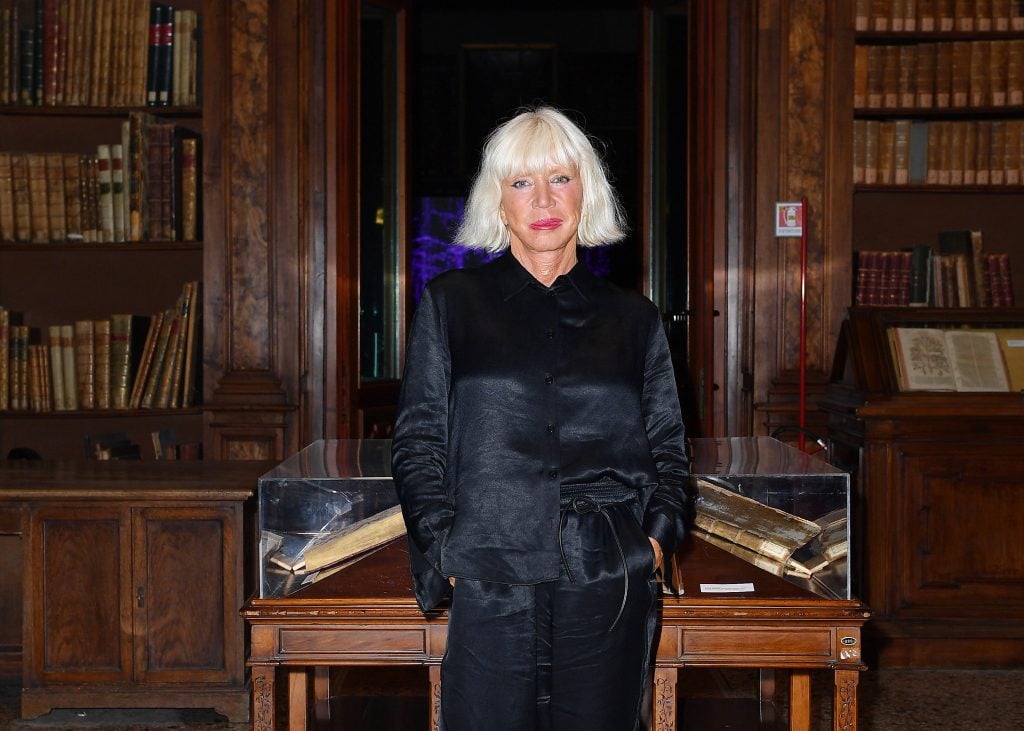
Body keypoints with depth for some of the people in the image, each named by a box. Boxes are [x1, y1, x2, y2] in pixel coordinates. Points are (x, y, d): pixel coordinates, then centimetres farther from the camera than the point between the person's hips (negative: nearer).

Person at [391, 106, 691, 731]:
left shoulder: (633, 317, 12)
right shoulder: (451, 303, 8)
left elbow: (668, 447, 15)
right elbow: (417, 443, 5)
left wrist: (657, 536, 0)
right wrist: (446, 551, -5)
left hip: (609, 588, 1)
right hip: (490, 588, -1)